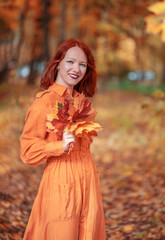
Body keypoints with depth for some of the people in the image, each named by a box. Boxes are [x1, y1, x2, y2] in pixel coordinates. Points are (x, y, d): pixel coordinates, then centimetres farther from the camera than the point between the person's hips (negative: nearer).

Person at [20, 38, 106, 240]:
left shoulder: (80, 100, 12)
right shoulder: (45, 101, -10)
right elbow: (28, 149, -11)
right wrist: (60, 146, -25)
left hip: (87, 179, 7)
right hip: (61, 182, -7)